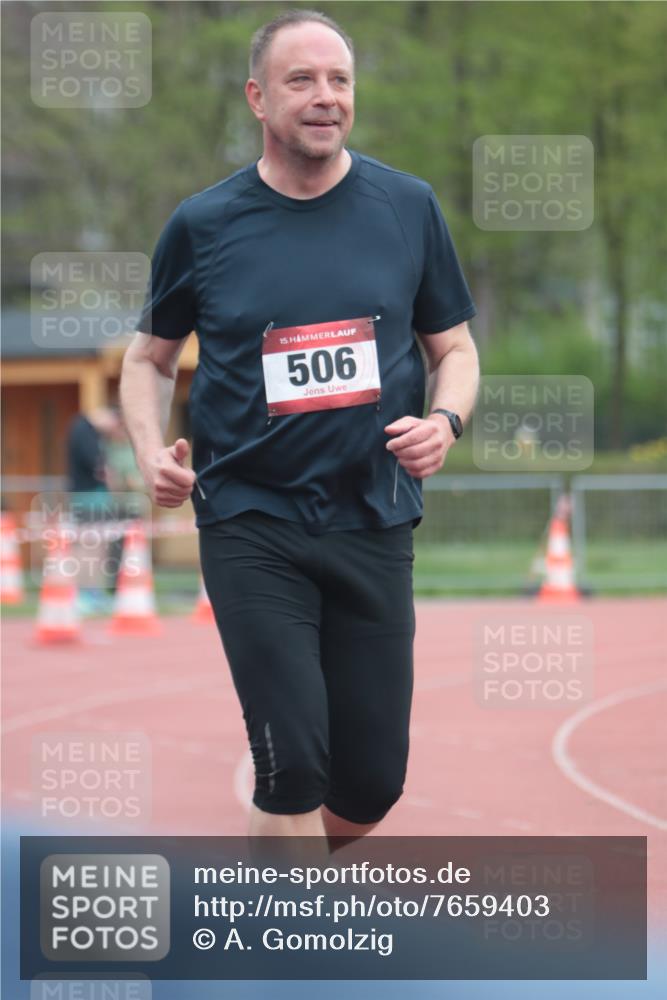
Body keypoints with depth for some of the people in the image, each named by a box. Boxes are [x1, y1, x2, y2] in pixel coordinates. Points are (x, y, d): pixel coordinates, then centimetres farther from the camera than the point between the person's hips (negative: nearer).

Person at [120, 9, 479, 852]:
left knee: (373, 781, 5)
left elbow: (454, 348, 12)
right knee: (293, 761, -13)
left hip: (373, 522, 2)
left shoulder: (407, 207, 3)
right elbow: (150, 356, 13)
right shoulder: (202, 224, 0)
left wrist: (445, 421, -9)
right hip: (250, 523, -2)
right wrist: (150, 449, -6)